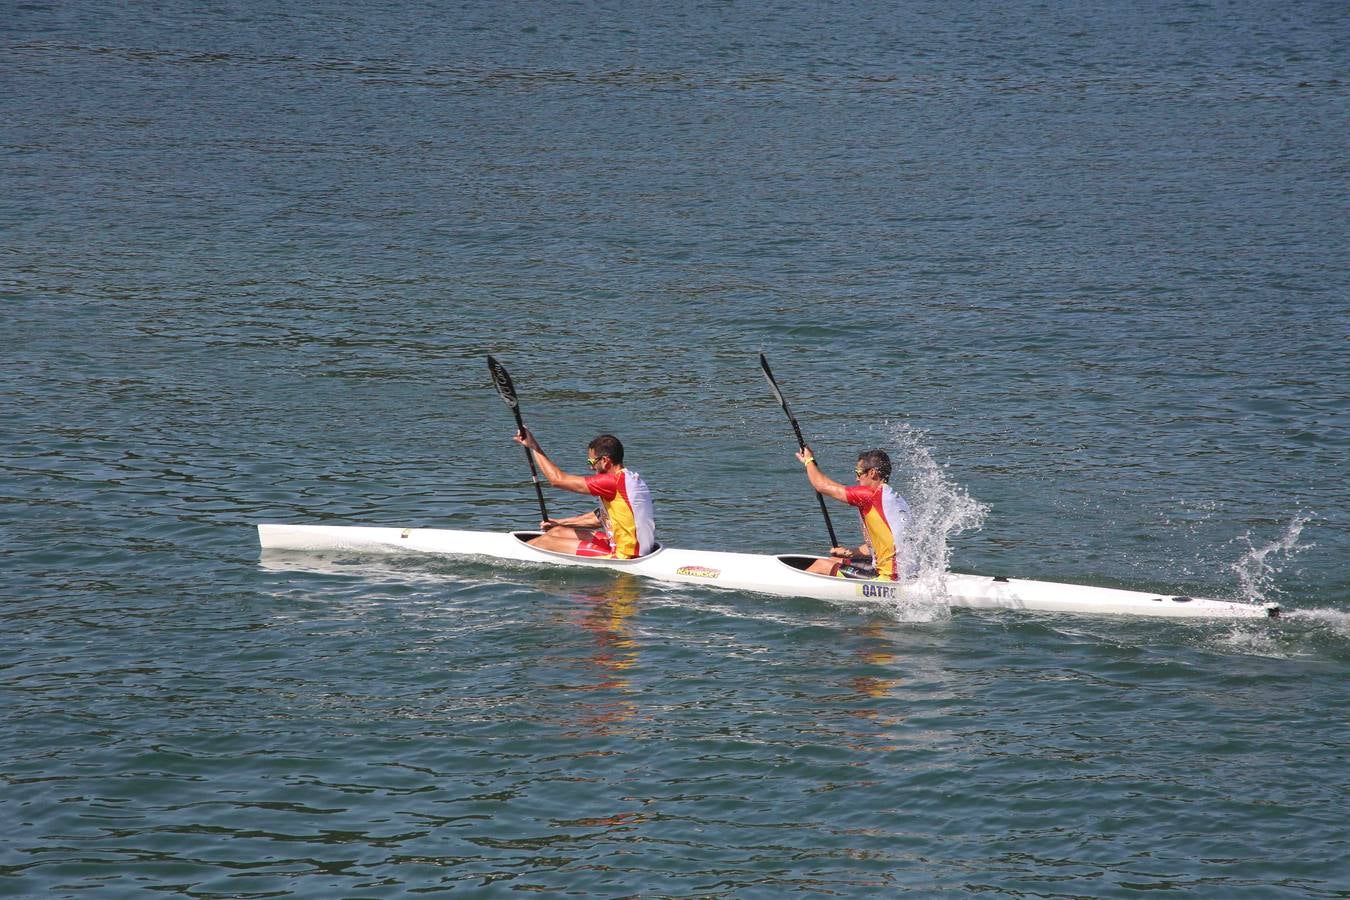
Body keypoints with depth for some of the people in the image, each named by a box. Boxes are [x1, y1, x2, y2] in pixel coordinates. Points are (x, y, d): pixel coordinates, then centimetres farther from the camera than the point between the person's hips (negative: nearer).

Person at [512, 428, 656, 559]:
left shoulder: (614, 481, -20)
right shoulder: (629, 478, 10)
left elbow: (557, 479, -18)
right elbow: (600, 518, 23)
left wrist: (534, 447, -7)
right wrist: (561, 522, 28)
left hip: (623, 556, -10)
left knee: (547, 541, 0)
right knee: (557, 531, 18)